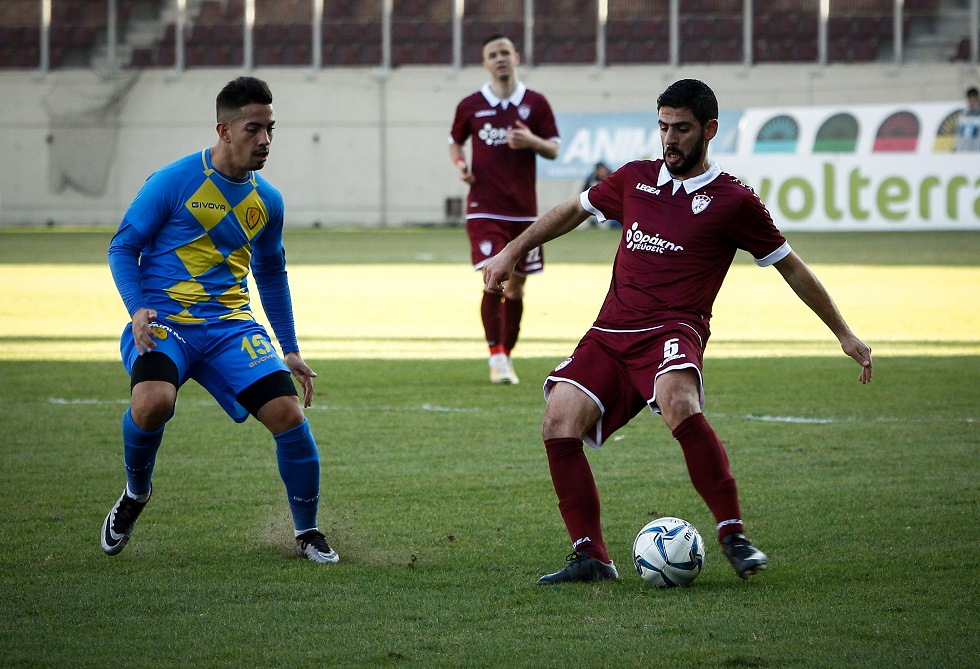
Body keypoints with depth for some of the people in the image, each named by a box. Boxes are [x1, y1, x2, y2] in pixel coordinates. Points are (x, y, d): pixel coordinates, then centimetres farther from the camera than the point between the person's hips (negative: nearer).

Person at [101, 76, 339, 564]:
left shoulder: (267, 201, 10)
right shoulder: (173, 182, -6)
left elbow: (271, 273, 25)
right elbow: (123, 246, -1)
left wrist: (290, 350, 23)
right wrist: (138, 310, -17)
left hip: (231, 324, 4)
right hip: (164, 320, -4)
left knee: (288, 413, -14)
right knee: (153, 402, -33)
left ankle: (307, 533, 9)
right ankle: (135, 493, 0)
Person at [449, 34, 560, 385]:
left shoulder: (535, 103, 3)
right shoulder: (470, 106, 2)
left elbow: (553, 149, 5)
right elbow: (455, 141, 17)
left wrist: (532, 141, -17)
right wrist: (460, 165, -4)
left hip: (523, 210, 2)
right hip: (484, 208, -2)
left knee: (516, 286, 8)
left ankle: (507, 355, 22)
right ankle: (496, 359, -11)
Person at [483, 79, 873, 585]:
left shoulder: (732, 200, 5)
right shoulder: (635, 179, 17)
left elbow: (790, 267, 12)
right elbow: (573, 210, 33)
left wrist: (844, 334, 15)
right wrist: (512, 252, 28)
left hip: (672, 331, -4)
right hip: (609, 334, 4)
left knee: (678, 405, -37)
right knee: (560, 422, -19)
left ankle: (733, 535, -29)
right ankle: (590, 557, -11)